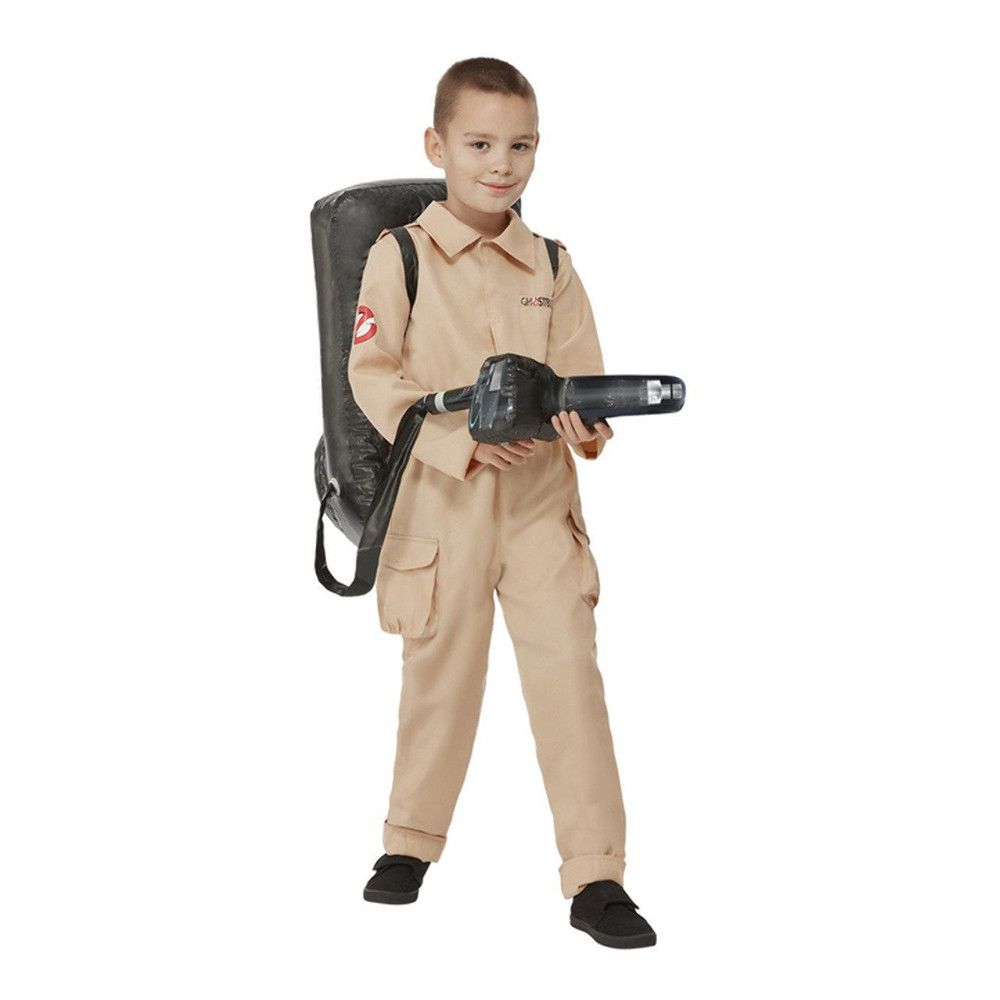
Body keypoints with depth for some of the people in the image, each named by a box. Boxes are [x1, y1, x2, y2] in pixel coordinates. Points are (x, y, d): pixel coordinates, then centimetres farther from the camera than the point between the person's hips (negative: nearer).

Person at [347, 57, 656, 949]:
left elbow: (581, 376, 5)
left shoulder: (551, 266, 6)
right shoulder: (399, 255, -4)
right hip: (440, 501, -2)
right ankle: (412, 841, 32)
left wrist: (585, 422, -19)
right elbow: (373, 375, -9)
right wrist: (462, 437, -21)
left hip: (541, 498, 2)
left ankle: (596, 877, 0)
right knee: (440, 671, 11)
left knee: (569, 669, -5)